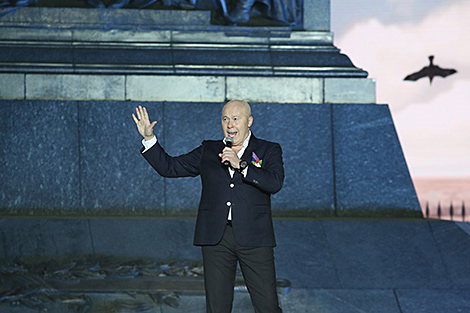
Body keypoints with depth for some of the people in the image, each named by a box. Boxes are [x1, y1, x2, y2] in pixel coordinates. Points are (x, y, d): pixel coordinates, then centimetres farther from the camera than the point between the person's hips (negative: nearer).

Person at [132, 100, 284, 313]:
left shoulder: (268, 151, 7)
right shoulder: (208, 151, 15)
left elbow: (275, 183, -10)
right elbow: (169, 167, 15)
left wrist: (241, 165, -17)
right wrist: (148, 138, 5)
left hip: (254, 239, -2)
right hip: (216, 239, 2)